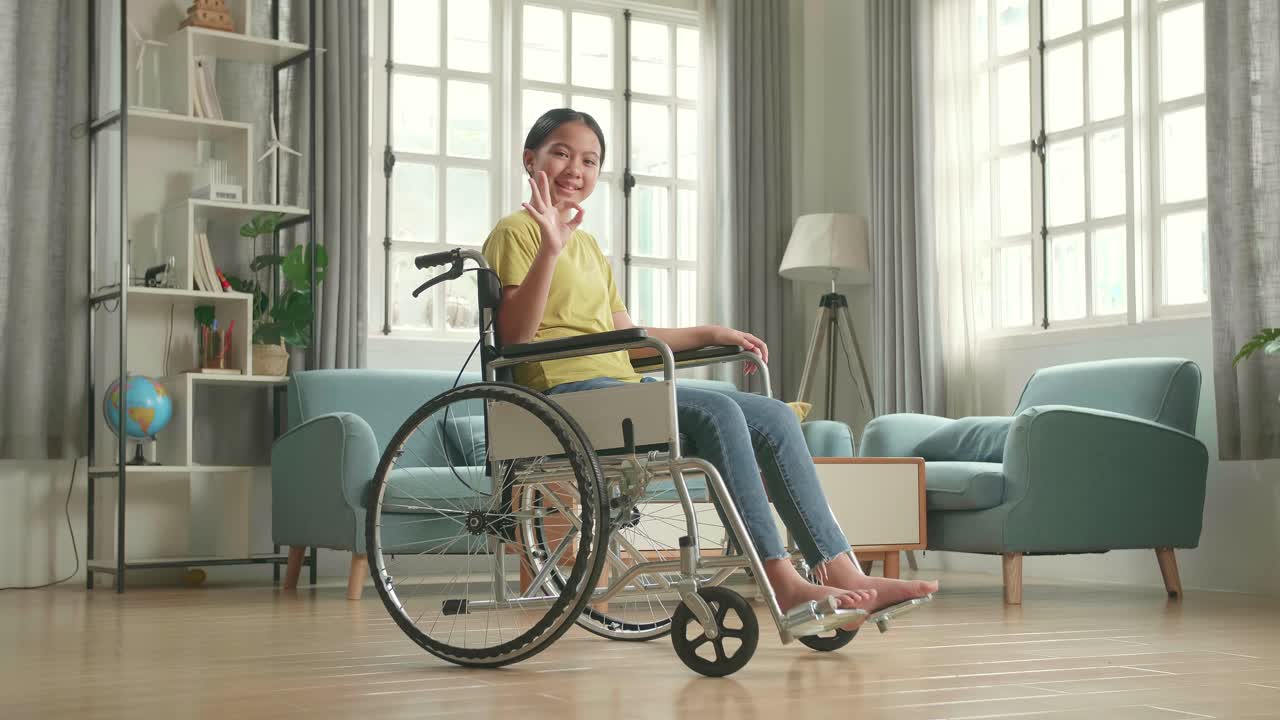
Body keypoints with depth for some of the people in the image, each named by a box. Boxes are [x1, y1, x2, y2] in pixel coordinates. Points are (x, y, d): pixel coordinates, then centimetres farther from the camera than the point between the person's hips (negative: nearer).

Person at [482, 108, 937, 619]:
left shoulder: (587, 246, 27)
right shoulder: (516, 231, 1)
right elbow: (514, 335, -13)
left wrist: (710, 335, 20)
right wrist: (550, 249, -21)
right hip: (567, 390, -9)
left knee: (775, 418, -5)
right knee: (717, 412, -29)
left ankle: (841, 572, -10)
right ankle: (780, 581, -29)